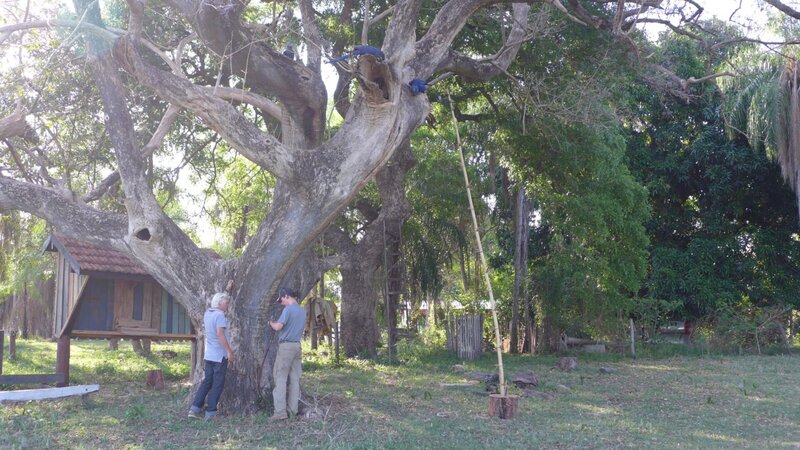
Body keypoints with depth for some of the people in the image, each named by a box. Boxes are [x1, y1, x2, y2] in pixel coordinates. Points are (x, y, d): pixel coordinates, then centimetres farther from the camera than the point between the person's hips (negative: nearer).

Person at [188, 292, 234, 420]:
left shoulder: (208, 313, 8)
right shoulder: (220, 315, -16)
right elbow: (220, 334, -25)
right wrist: (229, 351, -25)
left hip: (209, 355, 8)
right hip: (220, 355, -8)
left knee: (207, 381, 12)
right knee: (218, 384, 1)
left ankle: (195, 408, 6)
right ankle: (211, 412, 3)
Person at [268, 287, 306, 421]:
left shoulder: (288, 309, -13)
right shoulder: (302, 310, 13)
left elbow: (278, 327, -18)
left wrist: (271, 323, 4)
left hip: (286, 346, -8)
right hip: (297, 346, 8)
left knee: (280, 378, -5)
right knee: (295, 379, 8)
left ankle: (280, 411, -9)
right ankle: (292, 409, 10)